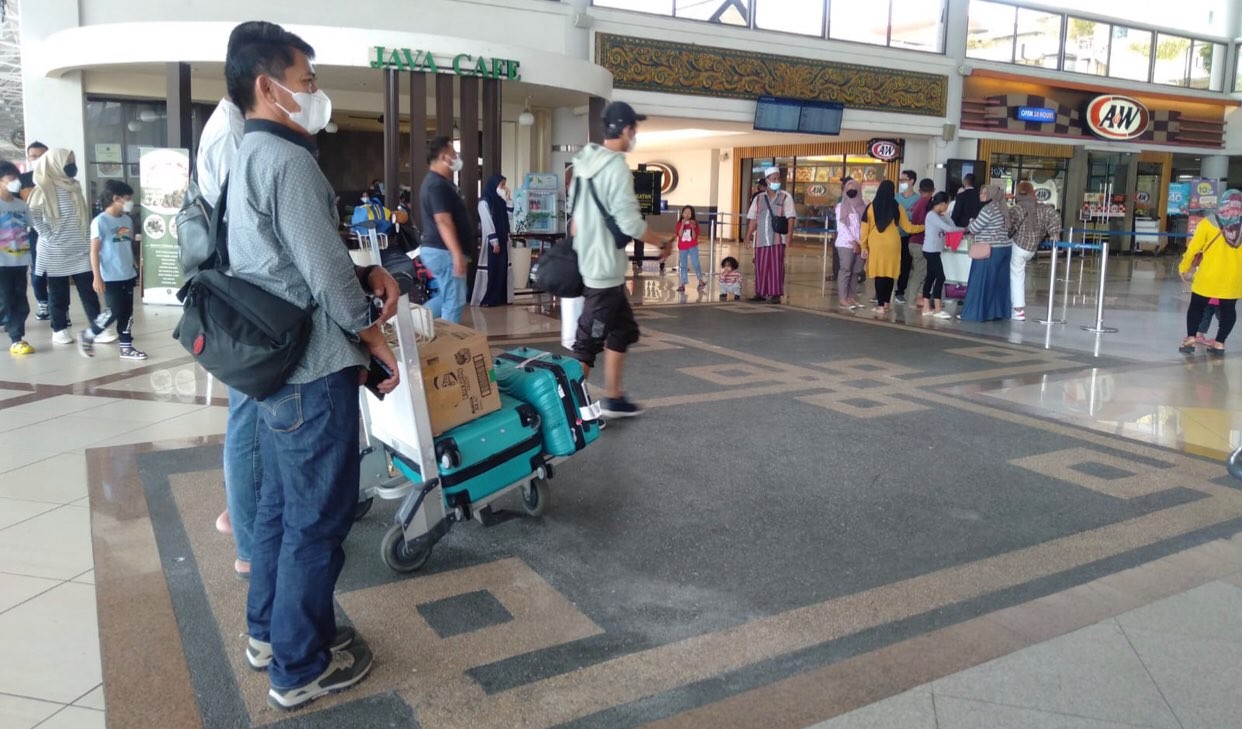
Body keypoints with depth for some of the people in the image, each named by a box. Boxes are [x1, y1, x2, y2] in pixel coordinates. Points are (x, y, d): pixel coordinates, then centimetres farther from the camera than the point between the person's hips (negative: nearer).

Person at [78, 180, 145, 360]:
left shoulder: (128, 220, 8)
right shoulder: (100, 221, -11)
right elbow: (94, 251, -11)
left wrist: (135, 268, 18)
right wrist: (97, 277, -15)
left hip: (128, 276, 7)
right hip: (110, 278, -7)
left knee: (127, 312, 9)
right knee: (113, 312, -6)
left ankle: (126, 347, 17)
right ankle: (87, 335, 15)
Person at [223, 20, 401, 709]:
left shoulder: (246, 156, 15)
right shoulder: (287, 159, -16)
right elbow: (325, 270, -19)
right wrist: (373, 336, -8)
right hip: (313, 369, -10)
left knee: (280, 502, 20)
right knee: (318, 518, 0)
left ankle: (269, 630, 34)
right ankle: (300, 666, 12)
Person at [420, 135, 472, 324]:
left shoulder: (436, 182, 17)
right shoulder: (438, 185, -17)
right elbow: (443, 221, -25)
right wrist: (457, 254, -28)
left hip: (436, 250, 11)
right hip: (444, 252, -11)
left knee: (446, 297, 19)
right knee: (454, 301, -3)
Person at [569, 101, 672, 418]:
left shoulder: (585, 161, 9)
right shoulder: (616, 168, -19)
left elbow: (577, 213, 16)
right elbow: (630, 224, -21)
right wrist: (663, 242, -6)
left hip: (588, 261, 10)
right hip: (604, 267, -10)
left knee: (622, 329, 18)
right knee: (589, 340, -3)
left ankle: (613, 399, 24)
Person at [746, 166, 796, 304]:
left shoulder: (785, 197, 3)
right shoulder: (759, 198, 12)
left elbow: (790, 218, -3)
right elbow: (752, 219, 12)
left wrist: (789, 235, -13)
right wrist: (748, 237, 7)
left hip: (777, 239, -3)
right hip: (761, 239, 3)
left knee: (776, 267, -3)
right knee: (760, 267, 6)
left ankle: (775, 295, 0)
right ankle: (760, 293, 16)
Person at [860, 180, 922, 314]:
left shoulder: (871, 207, -2)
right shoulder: (897, 207, -1)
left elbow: (864, 228, 0)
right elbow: (908, 227, 5)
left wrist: (864, 247, 9)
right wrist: (924, 227, 20)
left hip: (876, 245, -1)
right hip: (892, 244, 1)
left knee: (879, 274, 0)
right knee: (890, 274, 11)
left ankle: (880, 305, -1)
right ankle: (886, 303, 16)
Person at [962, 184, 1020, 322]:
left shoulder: (988, 209, -15)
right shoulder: (1004, 208, 12)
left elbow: (974, 229, -10)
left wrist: (972, 220, 8)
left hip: (989, 251, -9)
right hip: (1005, 248, 9)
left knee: (981, 283, -3)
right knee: (1000, 282, 11)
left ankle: (976, 313, 0)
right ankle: (998, 311, 15)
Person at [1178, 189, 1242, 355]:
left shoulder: (1209, 223, -8)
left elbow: (1194, 248, -6)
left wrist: (1184, 269, 5)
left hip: (1208, 276, -2)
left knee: (1197, 307, 11)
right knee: (1228, 309, 14)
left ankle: (1190, 339, 4)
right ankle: (1219, 343, 15)